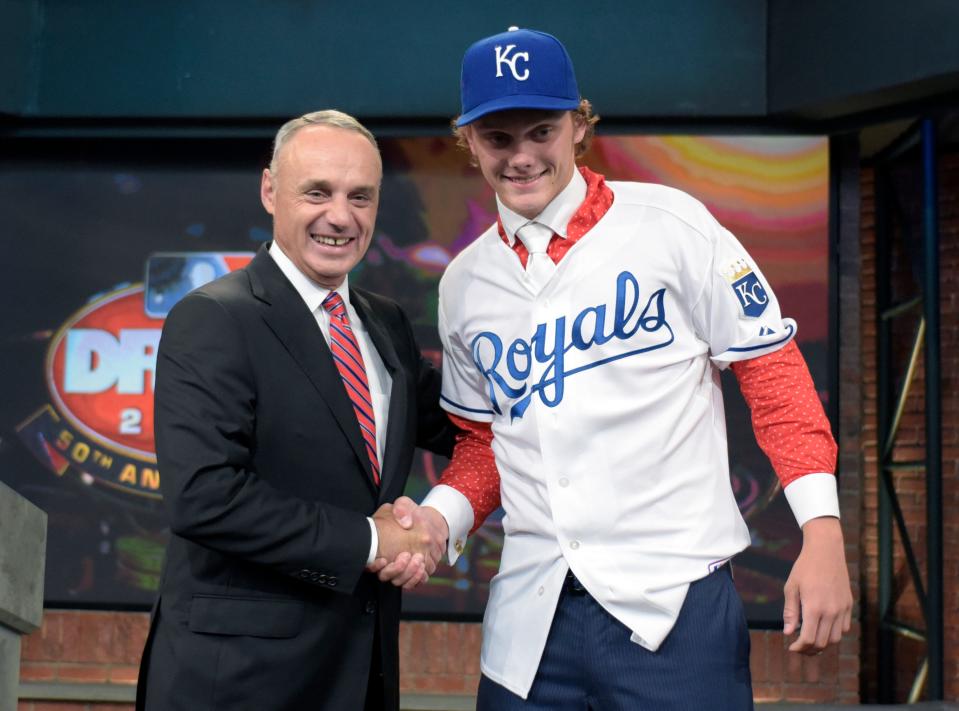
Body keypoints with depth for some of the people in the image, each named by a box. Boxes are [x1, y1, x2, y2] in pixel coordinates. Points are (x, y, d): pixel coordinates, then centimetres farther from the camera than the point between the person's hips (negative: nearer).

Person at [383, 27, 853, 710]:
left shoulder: (668, 223, -4)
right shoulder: (465, 284, 11)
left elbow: (773, 372, -2)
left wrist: (823, 534, -11)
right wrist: (441, 517, -1)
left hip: (673, 602, -4)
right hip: (530, 615, 4)